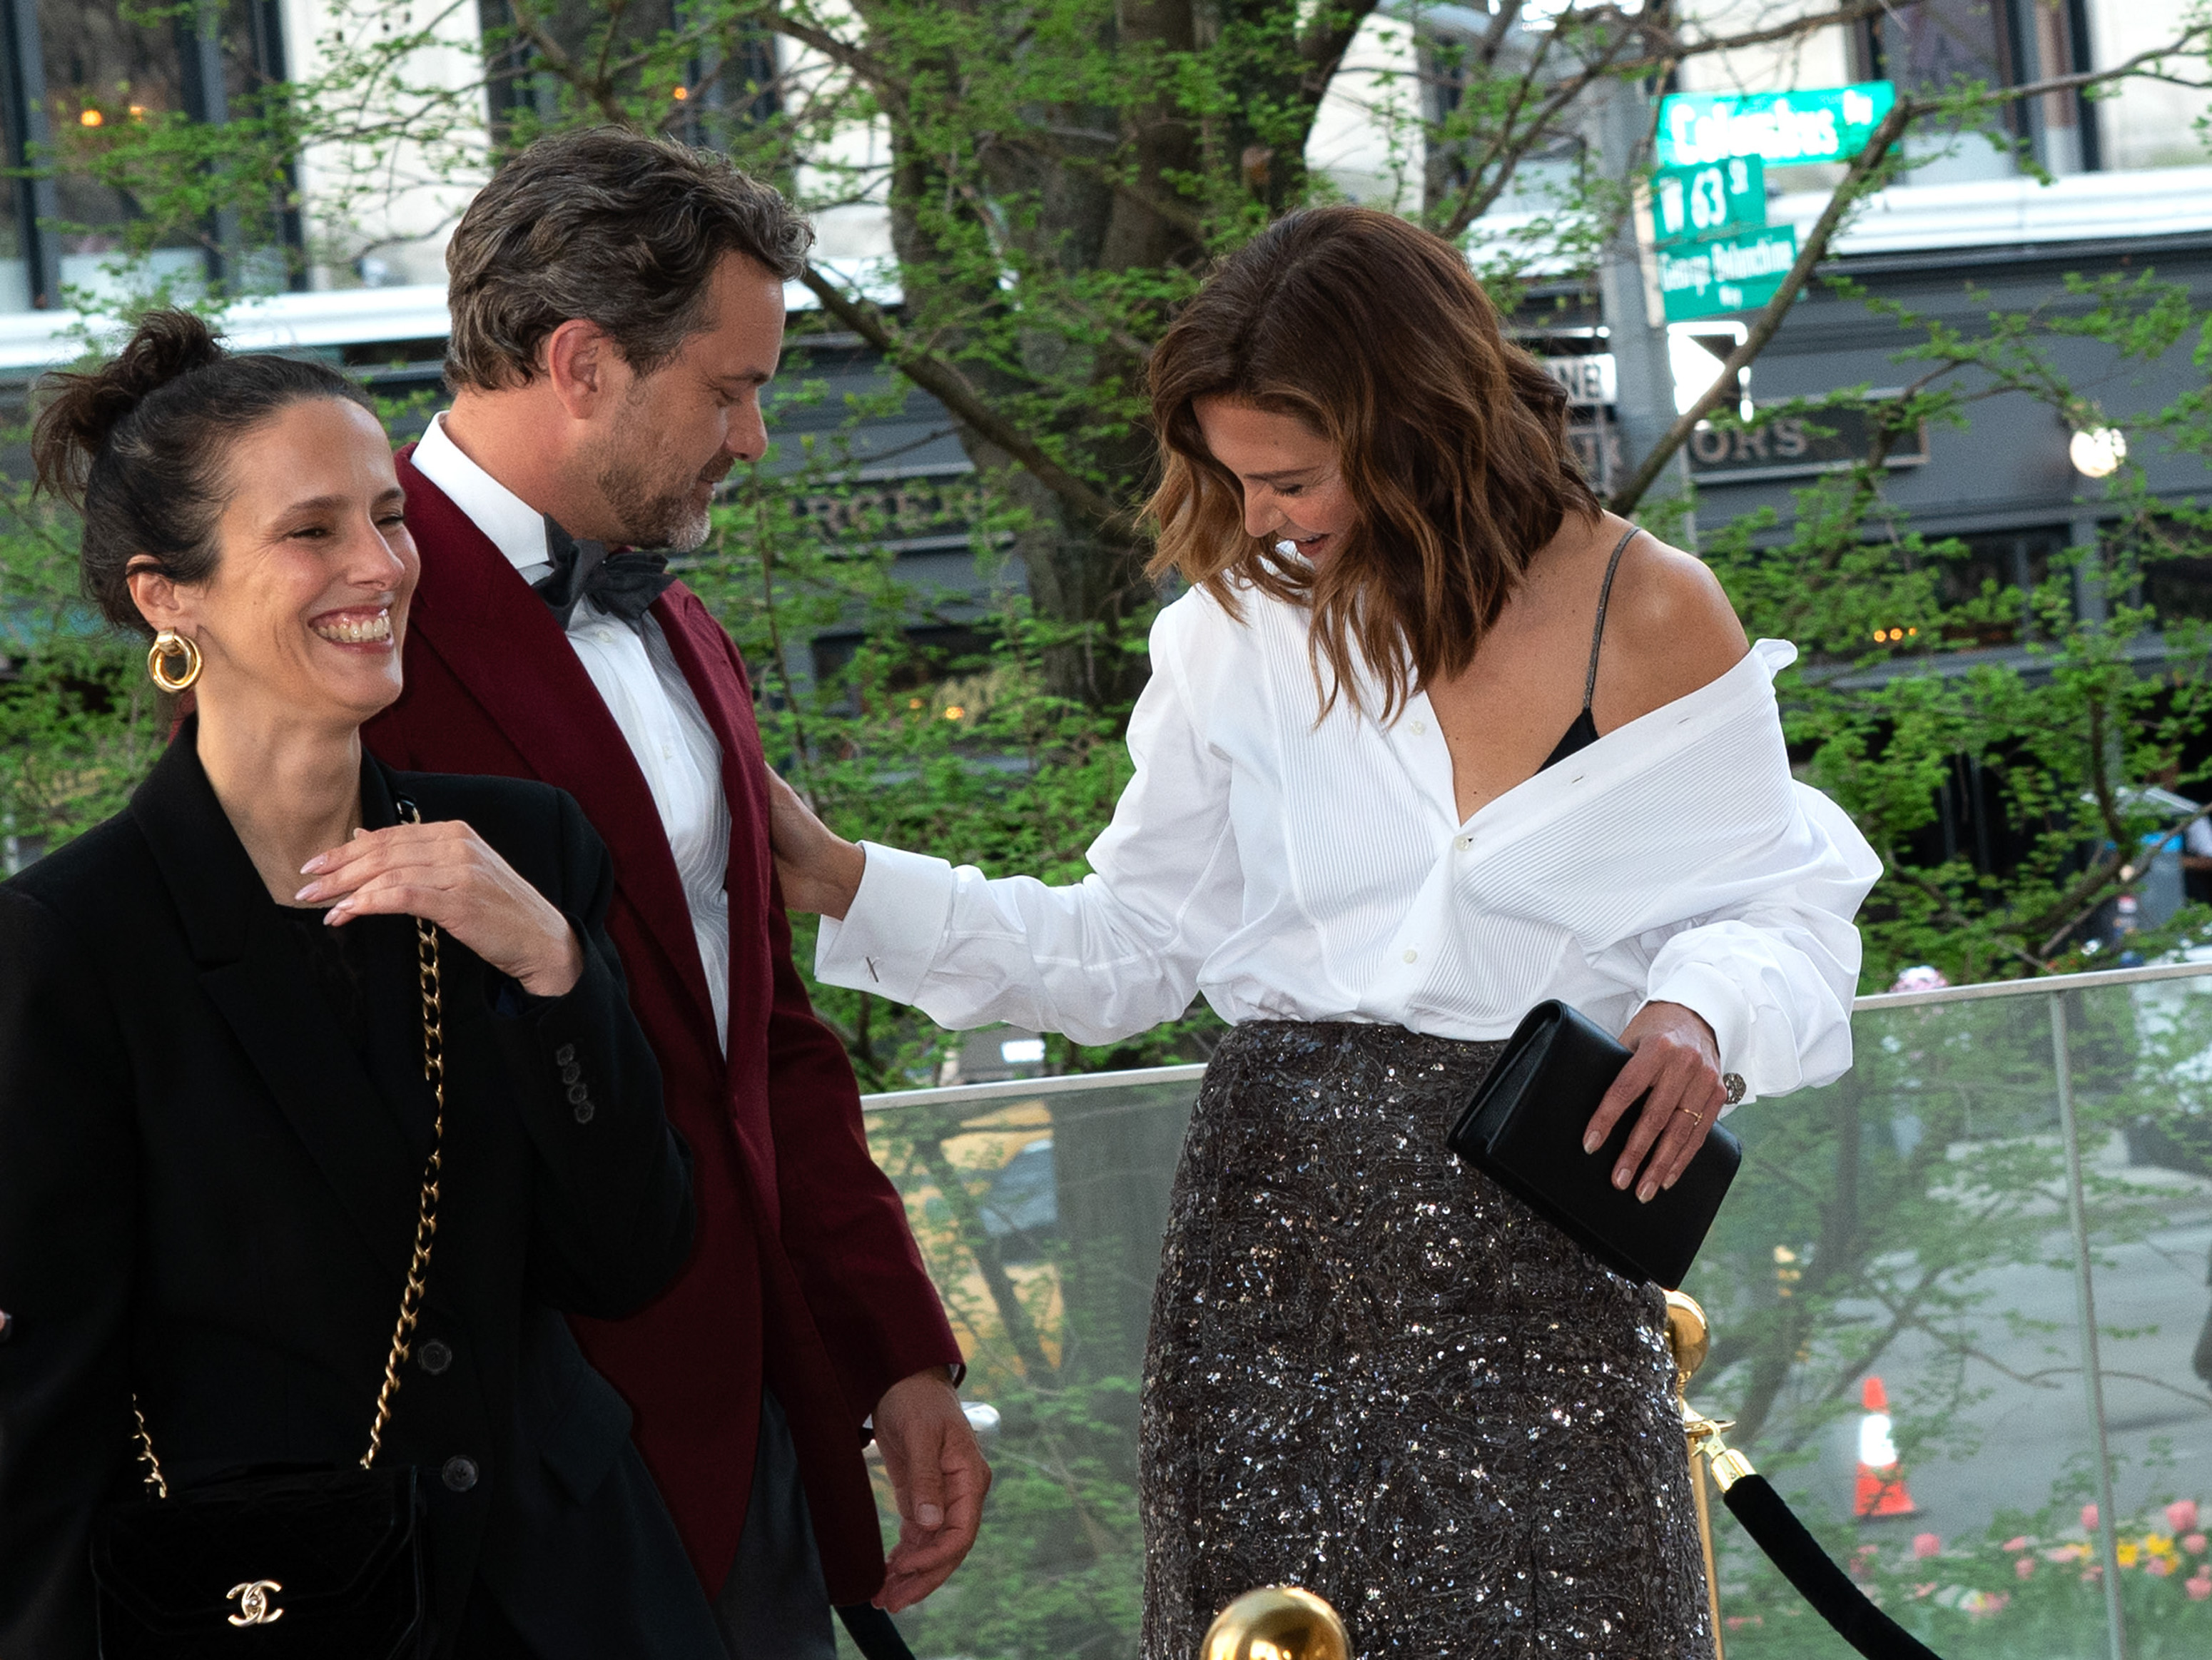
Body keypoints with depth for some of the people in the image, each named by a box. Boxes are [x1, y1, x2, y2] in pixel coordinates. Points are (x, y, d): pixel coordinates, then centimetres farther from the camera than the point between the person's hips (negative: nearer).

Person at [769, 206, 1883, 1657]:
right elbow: (1128, 948, 10)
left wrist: (1711, 1012, -17)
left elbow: (1777, 911, 5)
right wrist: (844, 884, 2)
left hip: (1538, 1259, -2)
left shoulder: (1648, 616, -1)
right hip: (1272, 1233, 2)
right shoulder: (1242, 632, 6)